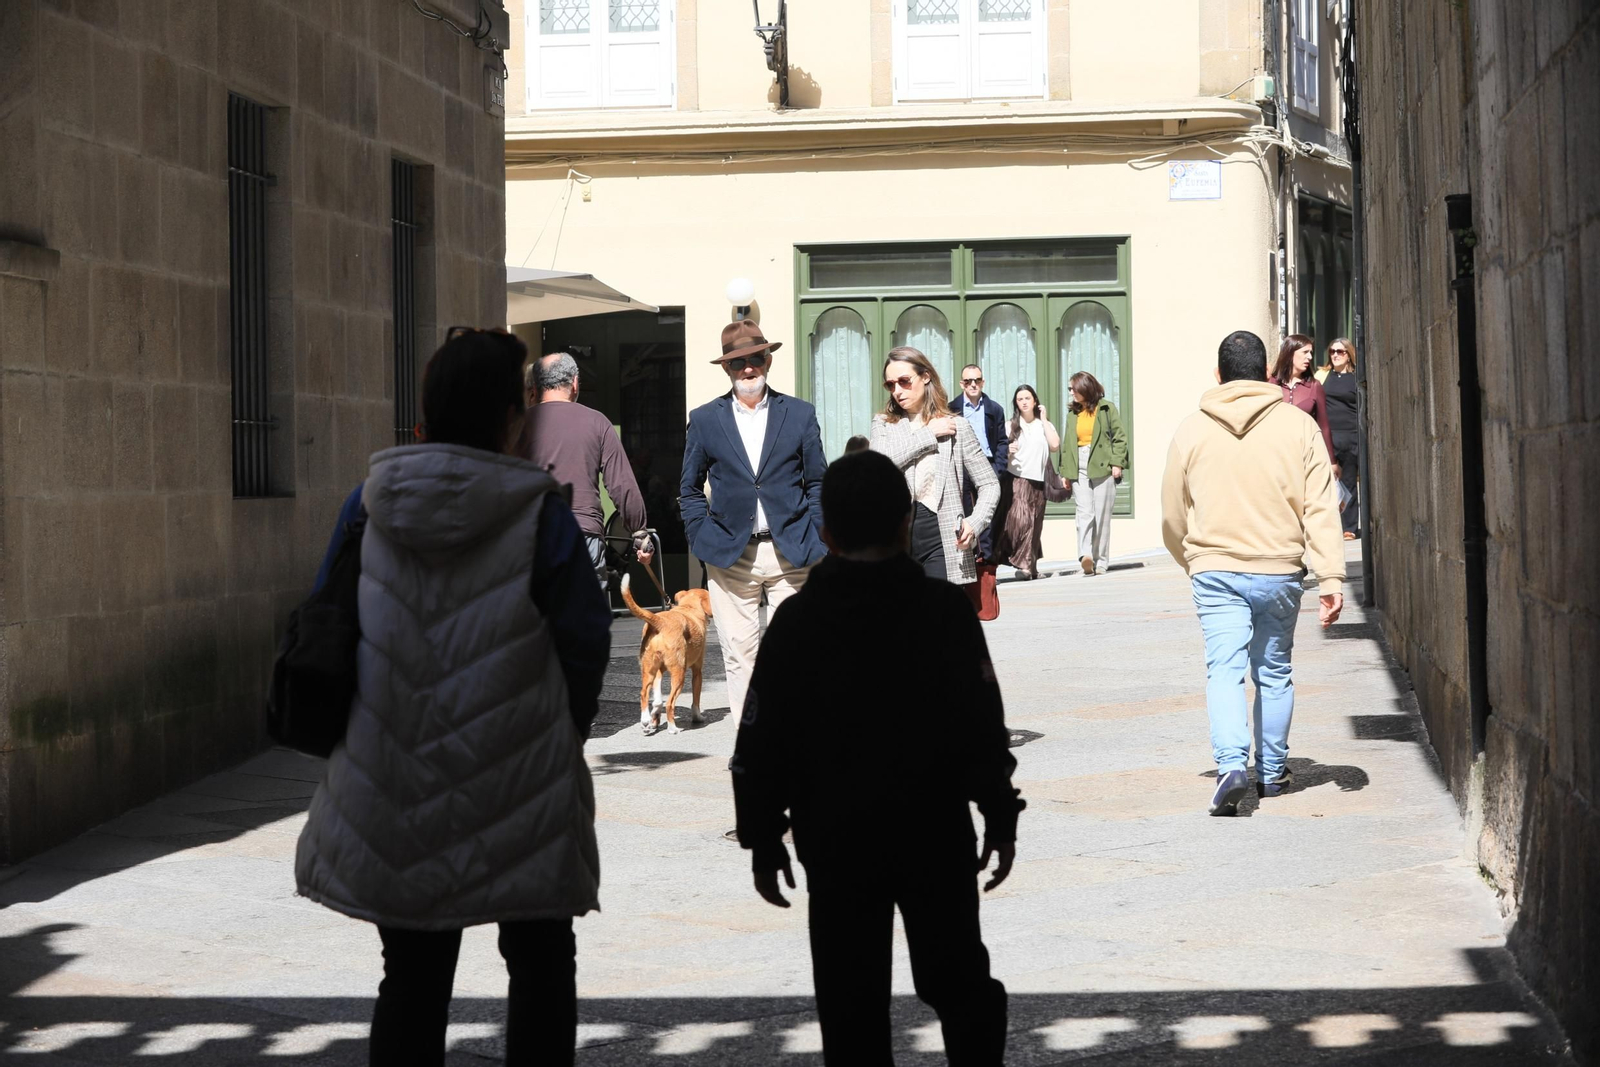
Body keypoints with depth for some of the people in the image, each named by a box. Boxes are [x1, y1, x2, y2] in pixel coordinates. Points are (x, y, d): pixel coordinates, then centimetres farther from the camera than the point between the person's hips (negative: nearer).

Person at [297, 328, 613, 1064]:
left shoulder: (368, 504, -1)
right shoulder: (536, 512, -10)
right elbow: (585, 643, -6)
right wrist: (557, 739, 12)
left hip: (393, 793, 3)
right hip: (521, 792, -3)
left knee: (412, 976, 12)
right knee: (540, 968, 14)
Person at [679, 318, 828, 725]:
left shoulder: (800, 415, 7)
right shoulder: (704, 420, 6)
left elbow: (817, 483, 9)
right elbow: (689, 489, 13)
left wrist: (815, 542, 1)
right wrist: (701, 539, 2)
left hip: (790, 553, 0)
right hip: (730, 554, 0)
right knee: (740, 654, 0)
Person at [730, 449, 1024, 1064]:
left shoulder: (797, 622, -3)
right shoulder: (945, 610, -4)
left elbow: (761, 743, -1)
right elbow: (985, 728, -4)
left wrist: (762, 837, 8)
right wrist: (1000, 817, 6)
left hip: (837, 845, 0)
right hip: (937, 837, 0)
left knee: (851, 1000, 5)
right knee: (959, 980, 13)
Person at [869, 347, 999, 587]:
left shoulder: (956, 426, 5)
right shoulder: (883, 424, 10)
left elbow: (989, 484, 6)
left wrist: (975, 522, -11)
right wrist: (928, 435, -7)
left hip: (942, 539, -2)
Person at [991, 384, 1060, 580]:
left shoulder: (1043, 425, 12)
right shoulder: (1011, 426, 8)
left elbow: (1055, 446, -4)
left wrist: (1044, 419, 1)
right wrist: (1006, 451, -17)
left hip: (1037, 481, 3)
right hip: (1016, 479, -3)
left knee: (1035, 525, 4)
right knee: (1021, 519, -18)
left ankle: (1031, 567, 10)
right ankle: (1024, 563, -15)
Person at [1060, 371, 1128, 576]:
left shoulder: (1107, 409, 3)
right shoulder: (1073, 413, 15)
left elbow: (1120, 437, 0)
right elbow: (1067, 443, 16)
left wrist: (1117, 463, -11)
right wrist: (1065, 471, 11)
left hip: (1103, 467, -3)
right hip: (1080, 468, 3)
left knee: (1102, 515, 0)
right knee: (1084, 512, -12)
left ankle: (1101, 561, 6)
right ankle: (1085, 556, -26)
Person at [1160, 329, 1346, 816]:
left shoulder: (1190, 431, 3)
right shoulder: (1298, 425, 0)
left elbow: (1172, 517, 10)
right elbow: (1320, 508, -6)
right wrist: (1330, 577, -7)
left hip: (1215, 572, -1)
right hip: (1279, 571, 1)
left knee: (1224, 670, -4)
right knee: (1274, 672, 14)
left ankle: (1231, 763, -24)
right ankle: (1272, 771, 24)